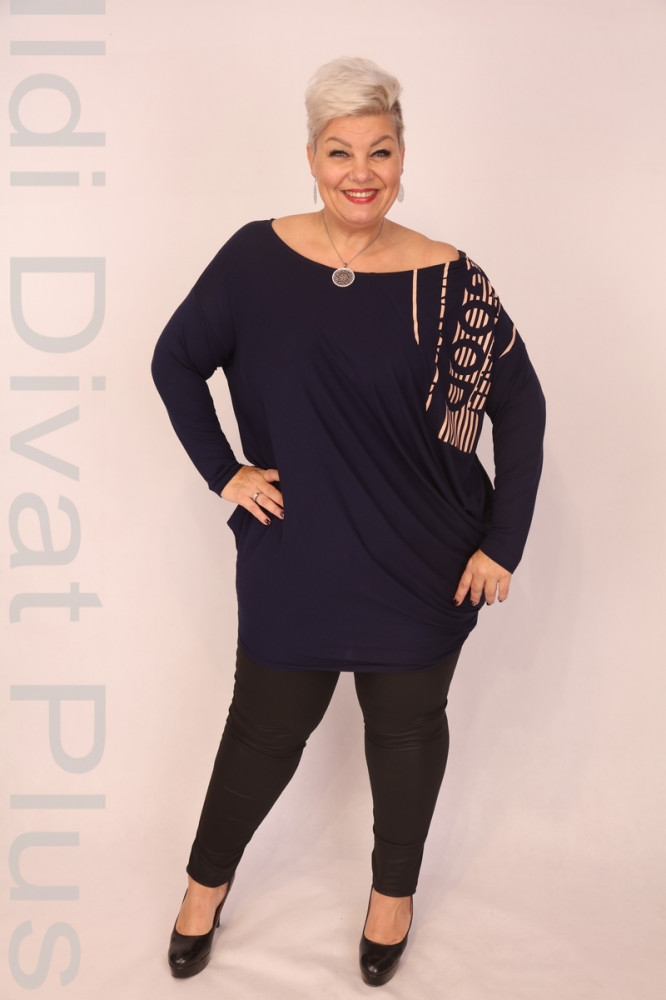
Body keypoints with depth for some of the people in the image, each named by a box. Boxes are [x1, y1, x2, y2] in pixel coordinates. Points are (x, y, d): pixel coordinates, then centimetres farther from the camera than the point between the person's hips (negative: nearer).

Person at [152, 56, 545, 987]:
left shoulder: (449, 281, -10)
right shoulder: (256, 258, -8)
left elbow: (520, 405, -3)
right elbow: (175, 361, 3)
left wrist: (503, 543, -6)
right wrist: (224, 472, -4)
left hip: (422, 567, 0)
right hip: (292, 557, 0)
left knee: (407, 726, 18)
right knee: (266, 727, 15)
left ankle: (395, 888, 45)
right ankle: (207, 880, 43)